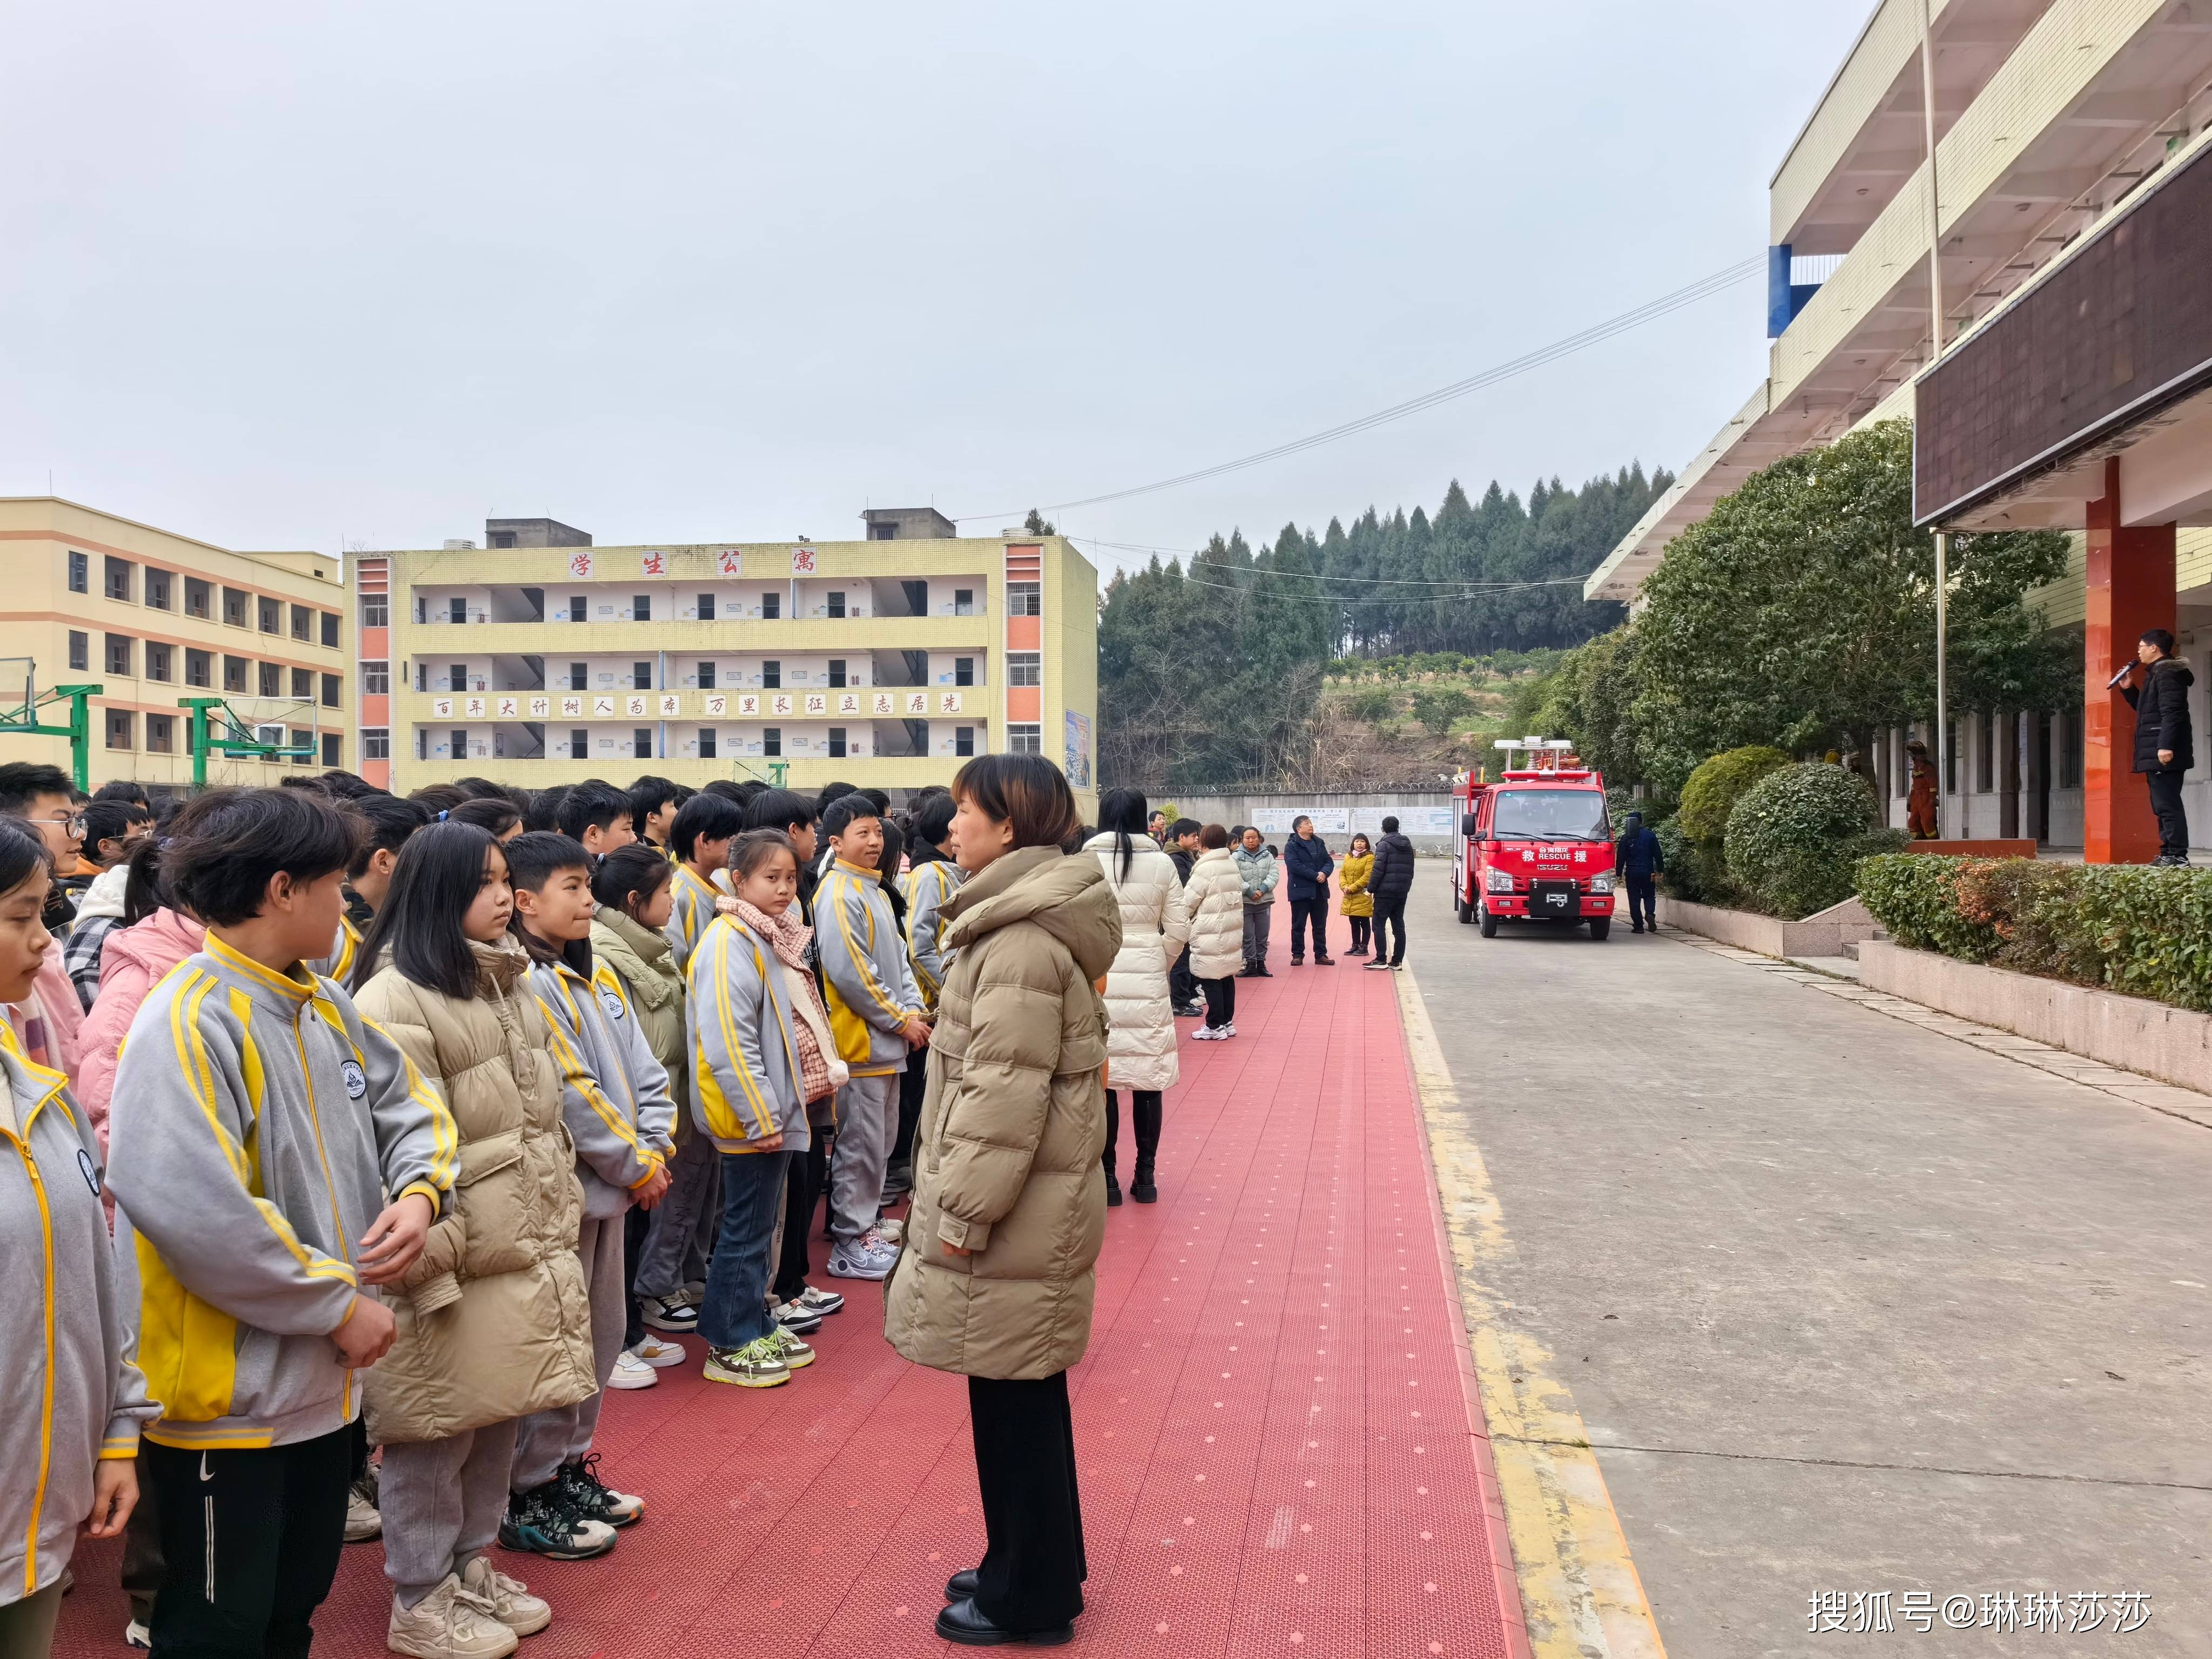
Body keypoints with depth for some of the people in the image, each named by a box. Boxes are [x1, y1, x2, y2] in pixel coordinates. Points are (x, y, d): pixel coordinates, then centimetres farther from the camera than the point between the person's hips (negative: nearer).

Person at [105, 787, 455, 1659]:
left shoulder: (326, 1007, 5)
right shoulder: (189, 1022, -22)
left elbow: (408, 1105, 12)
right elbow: (197, 1211, -30)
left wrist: (419, 1190, -10)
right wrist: (339, 1304, -21)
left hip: (324, 1379, 8)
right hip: (225, 1397, -8)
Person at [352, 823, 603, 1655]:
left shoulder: (509, 981, 13)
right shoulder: (394, 1001, -15)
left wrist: (563, 1216, 19)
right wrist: (432, 1266, -19)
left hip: (526, 1254, 8)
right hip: (454, 1268, -8)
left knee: (498, 1418, 18)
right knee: (437, 1432, 6)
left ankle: (472, 1564, 35)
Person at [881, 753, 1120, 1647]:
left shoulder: (1022, 940, -21)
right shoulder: (1028, 919, 12)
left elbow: (1006, 1093, -23)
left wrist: (964, 1212, -17)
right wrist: (961, 1198, 20)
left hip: (1016, 1213, -10)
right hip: (1036, 1205, 10)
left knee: (1013, 1397, 4)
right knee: (1023, 1391, 20)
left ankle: (1029, 1600, 20)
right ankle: (1037, 1571, 35)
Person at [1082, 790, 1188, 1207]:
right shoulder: (1162, 863, 0)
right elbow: (1178, 930, 1)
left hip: (1097, 981, -1)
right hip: (1148, 981, 1)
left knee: (1101, 1080, 5)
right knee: (1148, 1079, 10)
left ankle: (1108, 1178, 11)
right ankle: (1145, 1177, 18)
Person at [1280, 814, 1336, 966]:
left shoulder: (1319, 843, 13)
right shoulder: (1292, 846, -6)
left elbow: (1329, 862, 10)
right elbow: (1295, 865, -19)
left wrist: (1324, 873, -13)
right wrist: (1315, 875, -19)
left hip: (1320, 891, 5)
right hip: (1300, 891, -5)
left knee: (1320, 925, 10)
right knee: (1298, 925, 2)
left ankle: (1321, 955, 17)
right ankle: (1298, 955, 10)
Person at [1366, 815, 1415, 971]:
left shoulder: (1384, 845, -9)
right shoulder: (1407, 846, 13)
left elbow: (1379, 869, -15)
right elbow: (1410, 870, 15)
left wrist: (1371, 888, -7)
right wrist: (1406, 886, 18)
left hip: (1385, 892, -7)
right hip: (1402, 892, 7)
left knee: (1379, 925, -2)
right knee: (1398, 926, 10)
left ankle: (1380, 960, -5)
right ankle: (1397, 961, 10)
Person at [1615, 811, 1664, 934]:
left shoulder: (1626, 837, -1)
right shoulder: (1651, 835, 1)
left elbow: (1621, 857, 0)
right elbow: (1658, 855, 2)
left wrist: (1619, 873, 6)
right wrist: (1660, 871, 8)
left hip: (1632, 872, -1)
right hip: (1648, 872, 1)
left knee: (1634, 899, 4)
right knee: (1649, 896, 14)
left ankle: (1638, 926, 1)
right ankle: (1650, 914, -15)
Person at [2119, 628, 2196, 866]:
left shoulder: (2167, 673, -13)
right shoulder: (2157, 673, 20)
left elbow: (2171, 713, -23)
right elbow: (2147, 709, 31)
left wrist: (2166, 745, -29)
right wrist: (2128, 689, 20)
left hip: (2164, 753, -11)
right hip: (2157, 753, 11)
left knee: (2168, 804, -12)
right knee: (2164, 804, 12)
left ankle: (2177, 855, -12)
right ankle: (2168, 853, 15)